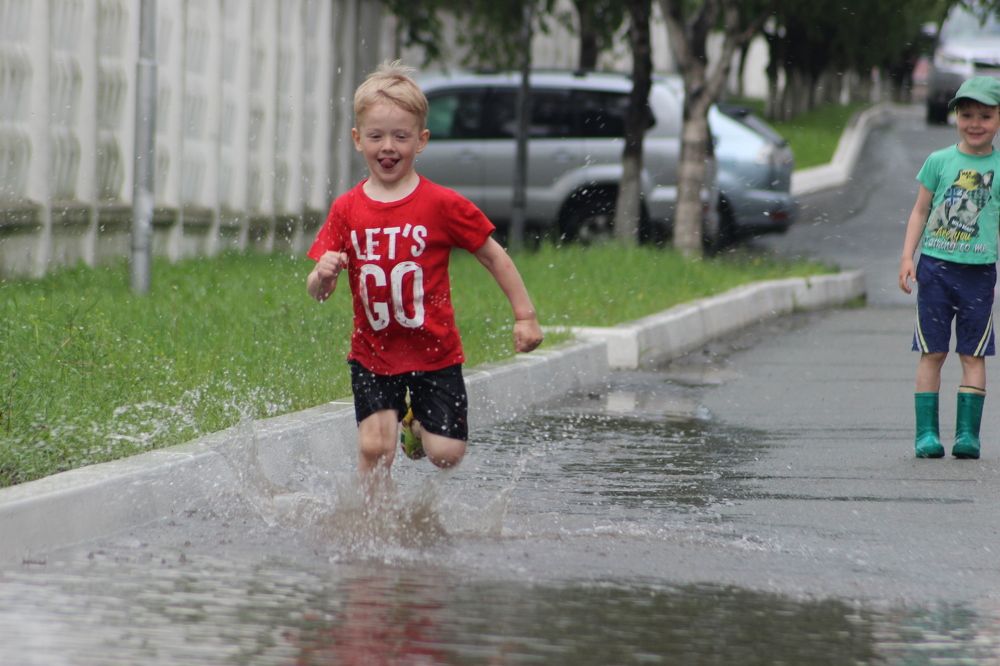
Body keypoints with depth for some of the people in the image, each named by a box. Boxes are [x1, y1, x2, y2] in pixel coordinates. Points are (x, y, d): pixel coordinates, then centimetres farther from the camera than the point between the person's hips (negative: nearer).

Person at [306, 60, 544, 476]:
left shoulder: (443, 206, -9)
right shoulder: (346, 211, -2)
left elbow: (494, 257, 1)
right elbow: (317, 292, -2)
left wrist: (525, 316, -1)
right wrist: (323, 275, -25)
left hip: (435, 355, -1)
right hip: (372, 357, 1)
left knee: (446, 454, -3)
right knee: (375, 447, -13)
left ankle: (418, 425, 30)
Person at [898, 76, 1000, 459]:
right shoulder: (939, 162, 3)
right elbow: (920, 211, 8)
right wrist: (907, 257, 1)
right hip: (935, 265, 0)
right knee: (932, 352, 1)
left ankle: (968, 433, 5)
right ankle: (926, 433, 3)